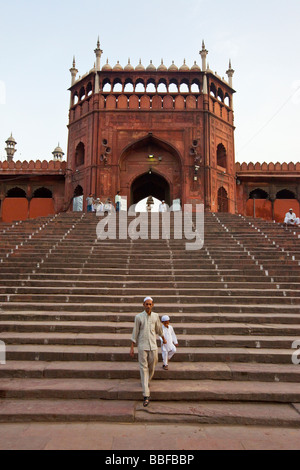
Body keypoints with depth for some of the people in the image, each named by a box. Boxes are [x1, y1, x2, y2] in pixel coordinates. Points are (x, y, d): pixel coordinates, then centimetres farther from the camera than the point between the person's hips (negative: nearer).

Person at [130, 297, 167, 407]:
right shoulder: (138, 317, -4)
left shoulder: (155, 316, 4)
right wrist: (132, 347, -1)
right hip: (142, 346, -3)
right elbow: (135, 332, 0)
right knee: (143, 368, -5)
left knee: (152, 367, 9)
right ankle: (146, 396, -5)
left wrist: (163, 339, 33)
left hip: (153, 346, 3)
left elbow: (159, 329, 20)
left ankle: (146, 381, 41)